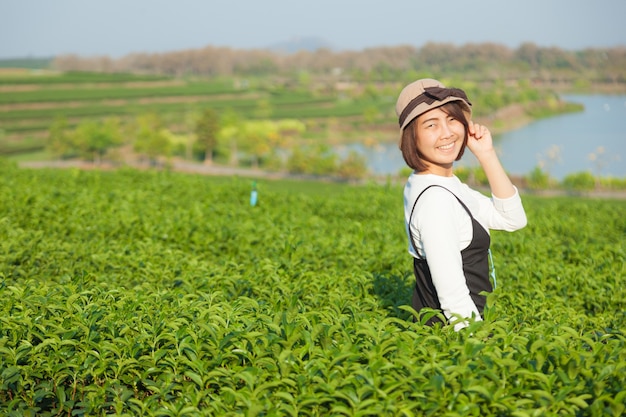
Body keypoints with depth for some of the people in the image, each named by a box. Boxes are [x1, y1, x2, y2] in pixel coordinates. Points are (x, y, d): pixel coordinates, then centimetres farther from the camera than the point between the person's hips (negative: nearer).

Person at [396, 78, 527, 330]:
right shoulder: (434, 198, -23)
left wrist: (487, 155, 0)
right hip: (449, 332, -9)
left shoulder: (447, 183, 6)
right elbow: (453, 298, -25)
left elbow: (512, 219, 7)